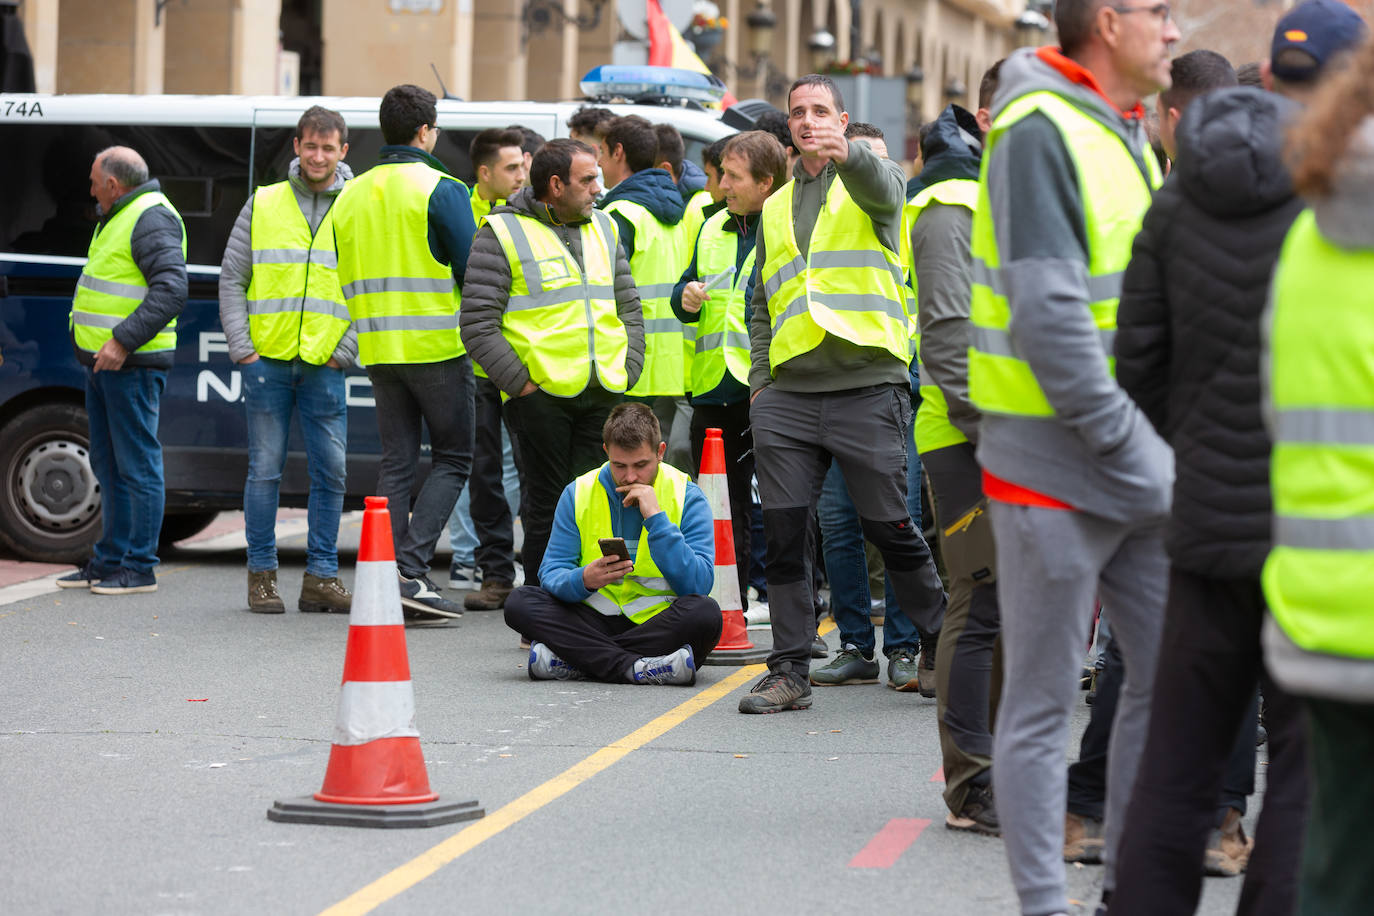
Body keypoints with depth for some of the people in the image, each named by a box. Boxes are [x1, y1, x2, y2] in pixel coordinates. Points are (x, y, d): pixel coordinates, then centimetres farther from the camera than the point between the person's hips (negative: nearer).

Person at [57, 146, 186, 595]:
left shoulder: (152, 218, -13)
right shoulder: (119, 218, 20)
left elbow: (171, 289, -23)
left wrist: (124, 341, -26)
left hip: (132, 365, -11)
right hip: (103, 361, 11)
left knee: (136, 465, -7)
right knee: (109, 467, 14)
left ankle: (139, 568, -5)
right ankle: (109, 561, 20)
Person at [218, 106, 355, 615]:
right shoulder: (263, 206, 7)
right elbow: (232, 278, 8)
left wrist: (346, 351, -2)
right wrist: (241, 346, -1)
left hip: (325, 366, 0)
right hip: (267, 360, 0)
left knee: (330, 472, -1)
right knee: (265, 469, 1)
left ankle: (322, 575, 6)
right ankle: (262, 573, 8)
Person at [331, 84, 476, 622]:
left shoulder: (351, 195, 11)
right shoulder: (441, 189, -9)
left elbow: (345, 275, 15)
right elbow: (472, 269, -10)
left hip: (379, 350, 6)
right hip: (438, 347, -6)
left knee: (396, 462, 10)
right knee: (452, 459, 2)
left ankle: (387, 580, 3)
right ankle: (411, 571, -12)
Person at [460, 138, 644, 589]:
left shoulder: (604, 228, 16)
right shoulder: (503, 232, -3)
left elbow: (630, 309, 23)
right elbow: (477, 324, -7)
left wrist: (627, 371, 8)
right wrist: (520, 382, -12)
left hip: (604, 395, 5)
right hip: (541, 394, -5)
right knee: (549, 504, -2)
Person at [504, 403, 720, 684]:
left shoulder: (687, 498, -2)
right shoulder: (579, 494, 4)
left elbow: (698, 584, -14)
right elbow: (551, 574, -2)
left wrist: (656, 518, -18)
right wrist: (585, 580, -26)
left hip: (659, 624, -2)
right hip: (594, 622, 2)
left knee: (704, 613, -34)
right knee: (519, 603, -21)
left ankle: (571, 659, -31)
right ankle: (636, 668, -34)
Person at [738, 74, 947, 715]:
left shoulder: (871, 177, 6)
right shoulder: (775, 208, 21)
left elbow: (882, 186, -21)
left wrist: (847, 153, -43)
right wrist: (759, 380, 12)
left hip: (868, 387, -4)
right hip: (788, 392, 4)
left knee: (890, 528, 0)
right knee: (784, 534, 0)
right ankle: (789, 672, 5)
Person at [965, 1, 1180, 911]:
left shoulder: (1126, 132, 16)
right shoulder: (1040, 132, -14)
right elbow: (1051, 318, -21)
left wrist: (1166, 447, 12)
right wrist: (1137, 454, -20)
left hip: (1136, 463, 9)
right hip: (1055, 465, -9)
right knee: (1042, 701, 0)